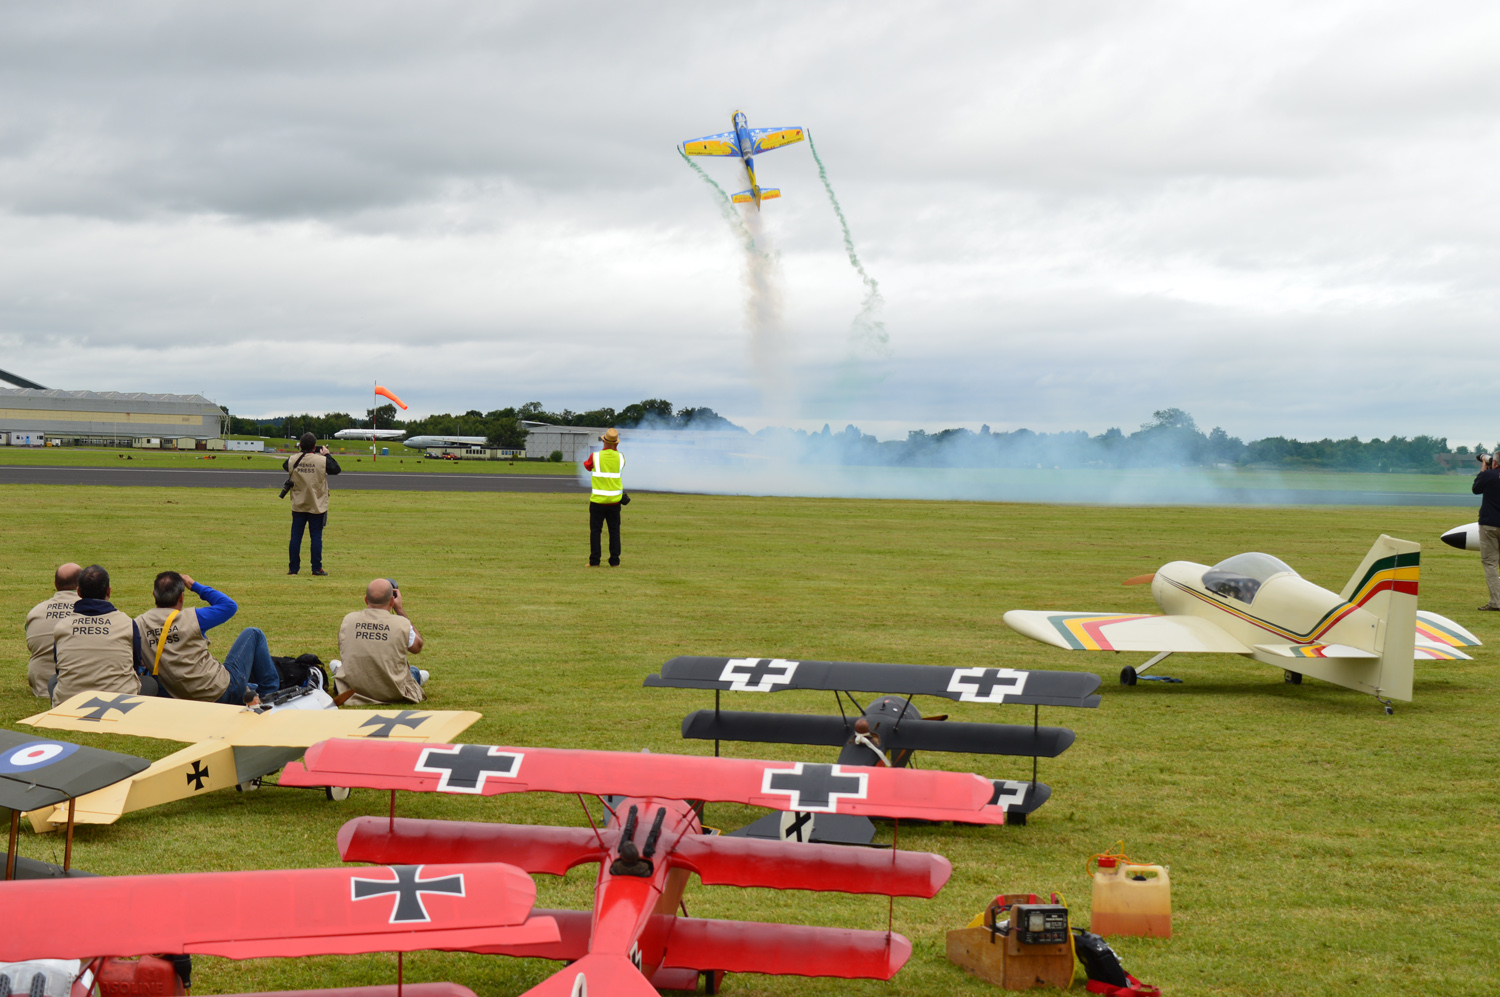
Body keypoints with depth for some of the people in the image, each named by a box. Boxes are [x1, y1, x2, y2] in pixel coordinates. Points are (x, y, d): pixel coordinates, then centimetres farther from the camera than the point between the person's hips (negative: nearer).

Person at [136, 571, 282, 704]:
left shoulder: (138, 625, -5)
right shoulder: (191, 618, -16)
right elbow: (230, 606, 0)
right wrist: (195, 586, 6)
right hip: (222, 691, -5)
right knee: (252, 634, 17)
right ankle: (269, 691, 25)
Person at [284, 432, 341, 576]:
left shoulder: (293, 460, -6)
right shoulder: (322, 460, -13)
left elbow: (285, 465, 16)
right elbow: (336, 469, 2)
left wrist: (300, 452, 18)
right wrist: (326, 455, 11)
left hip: (298, 506, 2)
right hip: (317, 506, -2)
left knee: (295, 537, 7)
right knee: (316, 537, 4)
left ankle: (293, 568, 10)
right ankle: (317, 568, 4)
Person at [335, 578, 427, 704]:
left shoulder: (348, 620, -9)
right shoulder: (402, 624, -16)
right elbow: (417, 647, 6)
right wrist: (400, 610, 8)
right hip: (392, 694, -1)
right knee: (414, 670, 34)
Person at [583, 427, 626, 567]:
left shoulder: (595, 456, -8)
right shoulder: (620, 457, -1)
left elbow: (587, 466, 12)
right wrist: (615, 449, 26)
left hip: (598, 500, -2)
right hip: (614, 500, 2)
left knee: (595, 530, 4)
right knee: (614, 531, 9)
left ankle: (594, 561, 2)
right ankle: (614, 561, 7)